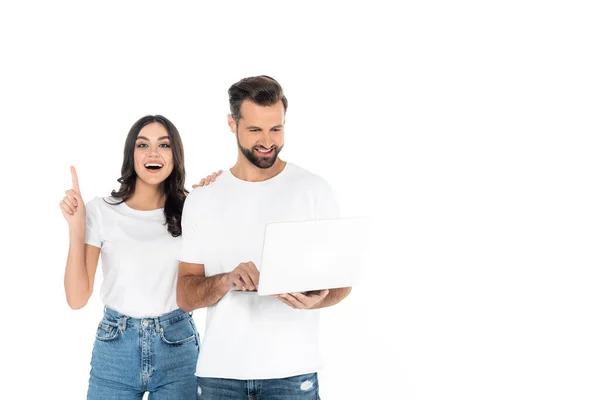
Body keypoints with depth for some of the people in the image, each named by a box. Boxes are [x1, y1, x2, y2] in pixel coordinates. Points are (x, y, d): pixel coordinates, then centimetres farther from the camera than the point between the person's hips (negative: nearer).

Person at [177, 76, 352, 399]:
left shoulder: (313, 190, -1)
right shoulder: (201, 200, 5)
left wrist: (316, 299, -21)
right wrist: (226, 280, -17)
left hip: (291, 371, -2)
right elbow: (185, 296, 3)